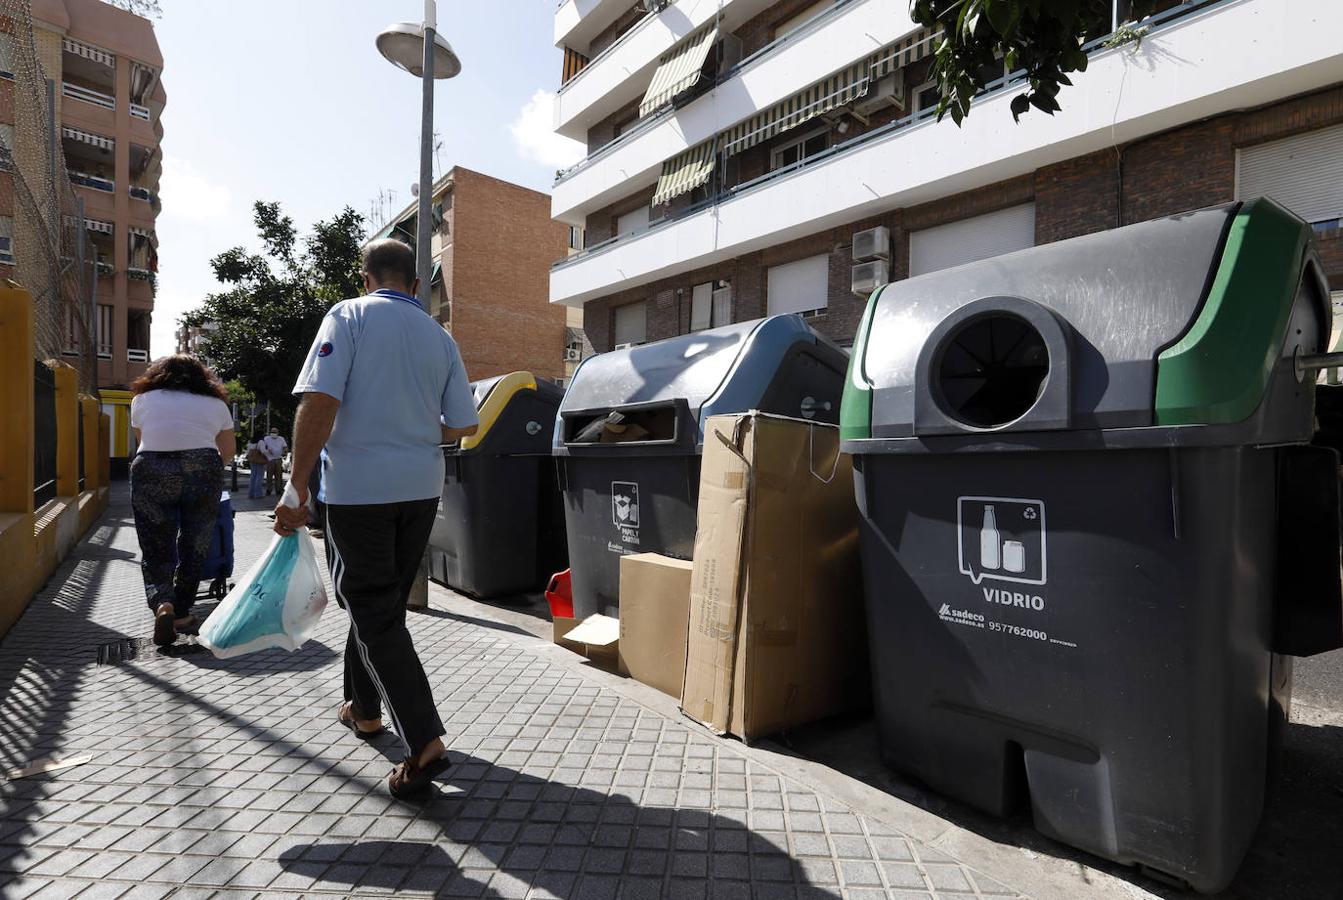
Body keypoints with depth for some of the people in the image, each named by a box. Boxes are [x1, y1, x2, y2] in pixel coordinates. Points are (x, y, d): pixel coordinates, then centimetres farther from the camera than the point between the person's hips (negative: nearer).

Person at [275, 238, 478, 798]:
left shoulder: (349, 316, -4)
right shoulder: (439, 337, 9)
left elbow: (320, 402, -16)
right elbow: (463, 425, 5)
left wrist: (297, 488, -12)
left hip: (359, 487, -5)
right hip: (421, 488, 5)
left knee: (373, 612, 1)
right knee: (384, 601, 20)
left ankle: (423, 742, -6)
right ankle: (364, 708, 37)